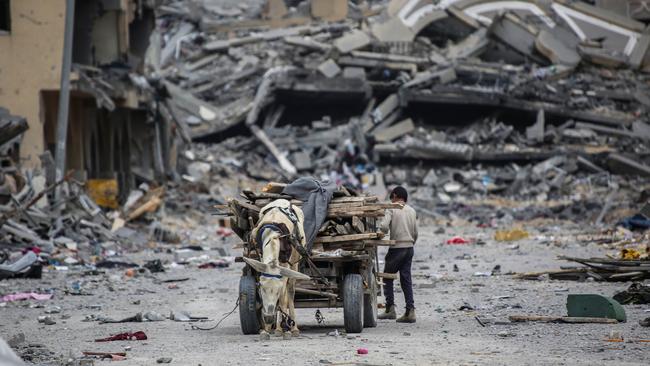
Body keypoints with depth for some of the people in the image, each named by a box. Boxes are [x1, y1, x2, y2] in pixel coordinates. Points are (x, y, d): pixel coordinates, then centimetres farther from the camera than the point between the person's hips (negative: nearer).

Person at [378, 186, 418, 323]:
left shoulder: (391, 209, -5)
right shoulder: (412, 211, 11)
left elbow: (384, 226, -19)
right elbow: (415, 233, 11)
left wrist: (383, 233, 2)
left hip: (396, 248, -5)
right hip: (409, 248, 5)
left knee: (387, 278, 7)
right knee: (406, 279, 6)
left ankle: (390, 309, 1)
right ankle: (410, 311, -3)